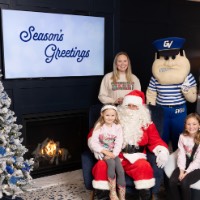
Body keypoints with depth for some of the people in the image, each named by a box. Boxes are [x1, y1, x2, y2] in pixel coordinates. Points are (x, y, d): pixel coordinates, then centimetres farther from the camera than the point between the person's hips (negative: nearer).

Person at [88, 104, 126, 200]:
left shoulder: (118, 127, 2)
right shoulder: (99, 127, -3)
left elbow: (119, 143, -5)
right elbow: (93, 143, -12)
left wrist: (113, 154, -20)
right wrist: (105, 152, -19)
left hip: (113, 153, 3)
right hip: (102, 152, -2)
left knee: (121, 171, -20)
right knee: (111, 163, -32)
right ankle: (112, 192, -20)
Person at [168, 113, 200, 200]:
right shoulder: (182, 137, 2)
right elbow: (181, 154, -3)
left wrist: (187, 172, -19)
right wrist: (181, 170, -15)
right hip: (185, 165, 4)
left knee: (184, 182, -28)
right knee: (172, 181, -20)